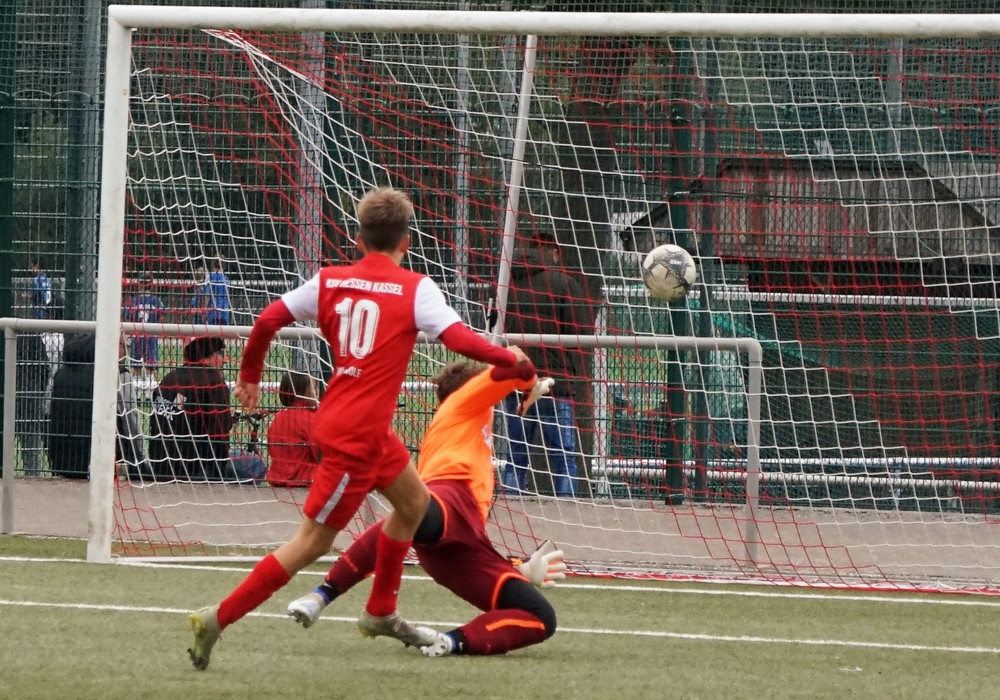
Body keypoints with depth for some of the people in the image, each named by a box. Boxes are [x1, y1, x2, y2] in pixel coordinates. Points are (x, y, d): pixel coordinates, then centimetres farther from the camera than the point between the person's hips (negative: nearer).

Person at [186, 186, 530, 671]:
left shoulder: (329, 281, 6)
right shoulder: (414, 289, -9)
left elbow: (268, 320, 4)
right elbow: (459, 339, -18)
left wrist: (250, 375, 19)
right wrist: (508, 358, -1)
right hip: (356, 435, -8)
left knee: (413, 501, 26)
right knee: (312, 542, -5)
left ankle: (380, 612, 35)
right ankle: (219, 618, -8)